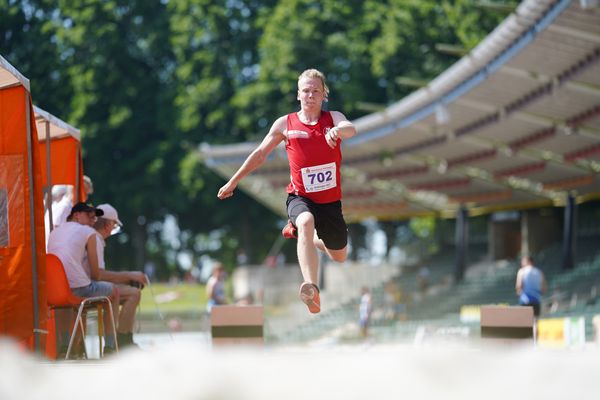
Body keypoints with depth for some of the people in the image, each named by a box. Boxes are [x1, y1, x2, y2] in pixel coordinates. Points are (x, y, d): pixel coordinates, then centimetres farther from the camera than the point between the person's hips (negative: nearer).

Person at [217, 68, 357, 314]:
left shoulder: (333, 118, -3)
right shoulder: (285, 124, -2)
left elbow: (350, 130, -27)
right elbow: (260, 154, 9)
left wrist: (337, 130, -51)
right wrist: (233, 182, 13)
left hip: (330, 199, 2)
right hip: (301, 197, -2)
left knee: (339, 257, 18)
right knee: (306, 222, -38)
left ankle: (297, 231, 48)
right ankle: (311, 289, -55)